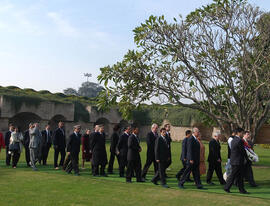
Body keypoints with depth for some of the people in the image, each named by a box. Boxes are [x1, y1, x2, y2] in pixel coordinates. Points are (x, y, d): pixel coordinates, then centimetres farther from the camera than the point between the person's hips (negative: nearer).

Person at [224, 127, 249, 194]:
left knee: (240, 176, 12)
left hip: (233, 160, 9)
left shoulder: (233, 140, 13)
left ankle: (241, 190, 15)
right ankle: (226, 188, 6)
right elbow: (243, 151, -11)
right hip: (238, 162, -9)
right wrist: (246, 158, 7)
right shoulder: (239, 140, -16)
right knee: (233, 175, -1)